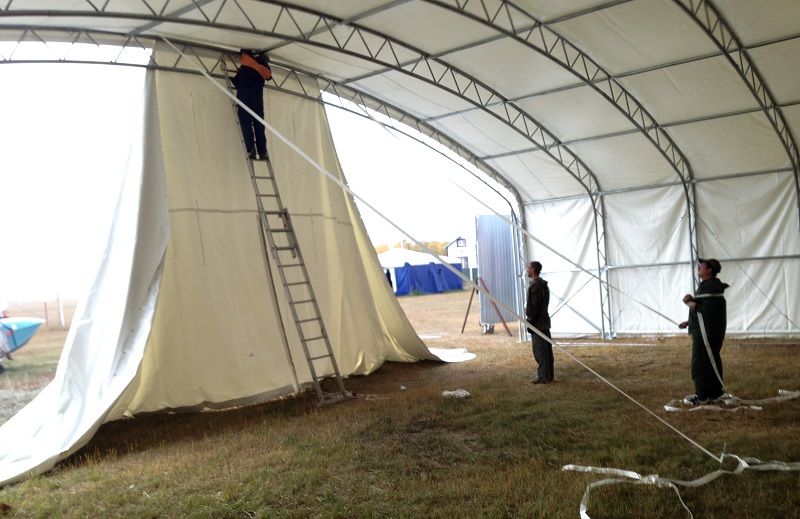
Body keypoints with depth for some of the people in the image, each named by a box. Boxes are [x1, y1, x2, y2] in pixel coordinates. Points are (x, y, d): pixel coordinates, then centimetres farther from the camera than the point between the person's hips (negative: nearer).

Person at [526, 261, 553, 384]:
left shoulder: (534, 286, -16)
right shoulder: (543, 284, 15)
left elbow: (533, 306, -19)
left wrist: (530, 321, -13)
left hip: (537, 323, -10)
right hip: (545, 321, 10)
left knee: (539, 351, -5)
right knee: (547, 349, 12)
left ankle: (543, 376, -2)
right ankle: (549, 375, 18)